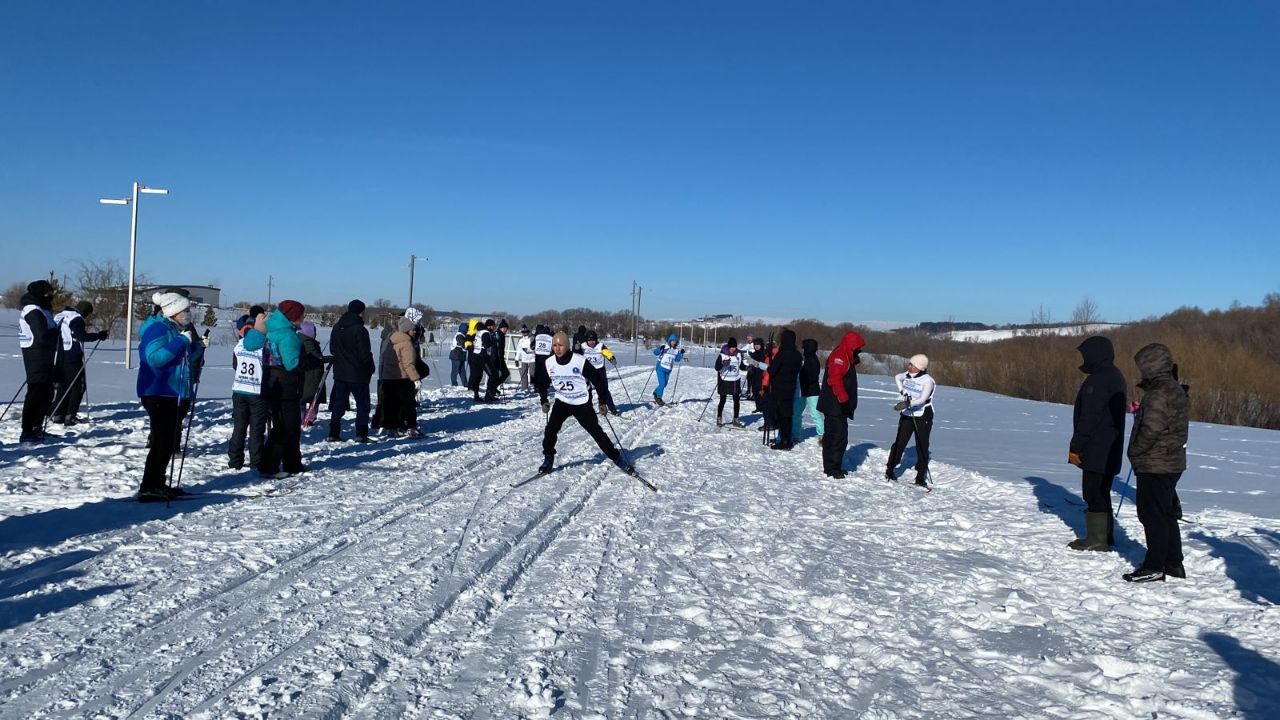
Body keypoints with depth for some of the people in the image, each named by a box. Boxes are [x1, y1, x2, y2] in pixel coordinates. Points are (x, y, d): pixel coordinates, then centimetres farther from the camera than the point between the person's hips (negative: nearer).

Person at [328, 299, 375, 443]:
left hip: (339, 372, 6)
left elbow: (332, 348, 14)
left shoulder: (337, 328, 6)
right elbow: (365, 354, -15)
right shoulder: (360, 330, -17)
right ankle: (361, 434, -1)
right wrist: (371, 367, 1)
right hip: (358, 374, -6)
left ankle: (333, 433, 11)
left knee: (338, 404, 12)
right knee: (362, 404, 3)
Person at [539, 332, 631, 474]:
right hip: (562, 402, 3)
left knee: (596, 431, -1)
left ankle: (616, 457, 13)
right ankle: (548, 459, 8)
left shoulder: (580, 362, -21)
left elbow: (598, 380, -12)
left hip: (582, 404, -3)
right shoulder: (549, 363, -8)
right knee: (550, 430, -12)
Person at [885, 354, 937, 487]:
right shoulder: (907, 375, 1)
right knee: (899, 443, 4)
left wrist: (908, 403, -42)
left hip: (922, 417, -4)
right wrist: (901, 391, 10)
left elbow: (922, 399, -28)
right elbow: (897, 377, 24)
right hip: (907, 415, 4)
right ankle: (889, 470, 13)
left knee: (922, 447, 0)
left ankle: (921, 477, 8)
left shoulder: (927, 381, -16)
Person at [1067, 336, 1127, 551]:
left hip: (1097, 450, -10)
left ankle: (1096, 539, 0)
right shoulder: (1116, 377, 15)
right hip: (1110, 450, 10)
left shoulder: (1098, 380, -18)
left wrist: (1075, 447, -16)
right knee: (1101, 492, 16)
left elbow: (1089, 418, -21)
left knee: (1093, 492, -4)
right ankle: (1105, 536, 22)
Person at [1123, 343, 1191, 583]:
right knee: (1166, 513, 17)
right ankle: (1174, 563, 25)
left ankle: (1154, 567, 4)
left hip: (1154, 464, -10)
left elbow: (1151, 430, -24)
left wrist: (1135, 450, -11)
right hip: (1172, 462, 10)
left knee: (1152, 514, -2)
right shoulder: (1176, 389, 12)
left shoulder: (1158, 394, -20)